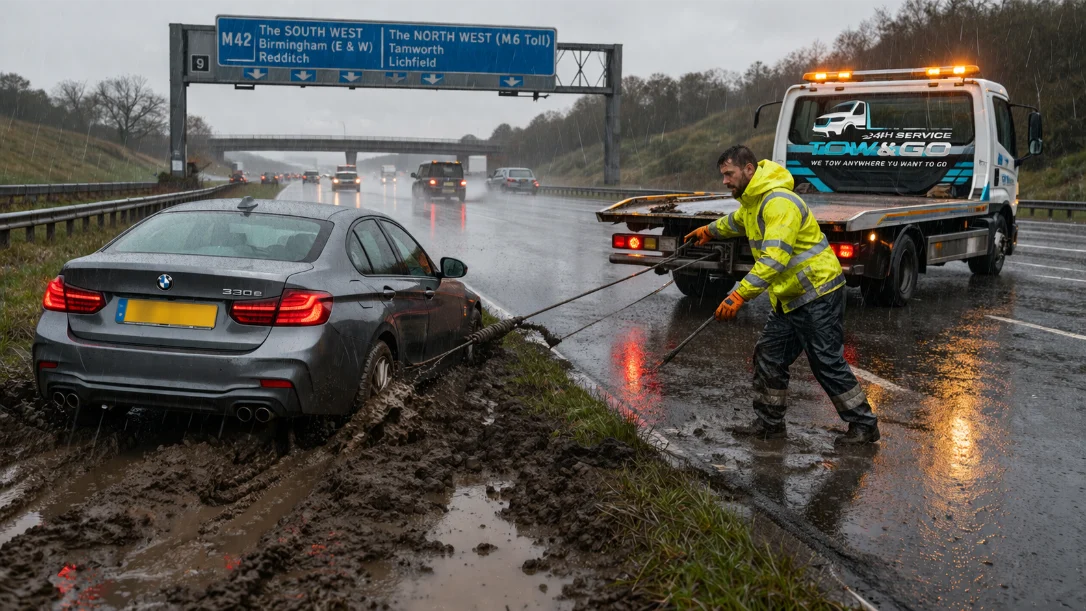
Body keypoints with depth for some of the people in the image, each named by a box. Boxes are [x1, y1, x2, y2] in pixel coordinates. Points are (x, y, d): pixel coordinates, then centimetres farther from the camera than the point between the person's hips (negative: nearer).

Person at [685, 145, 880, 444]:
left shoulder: (779, 202, -24)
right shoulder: (751, 200, 10)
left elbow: (775, 258, -34)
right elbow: (737, 221, 37)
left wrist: (739, 295, -38)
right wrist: (710, 230, 54)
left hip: (818, 293, -10)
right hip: (789, 297, 10)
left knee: (828, 363, -6)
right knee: (769, 355, 11)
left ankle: (864, 425, 6)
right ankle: (769, 423, 22)